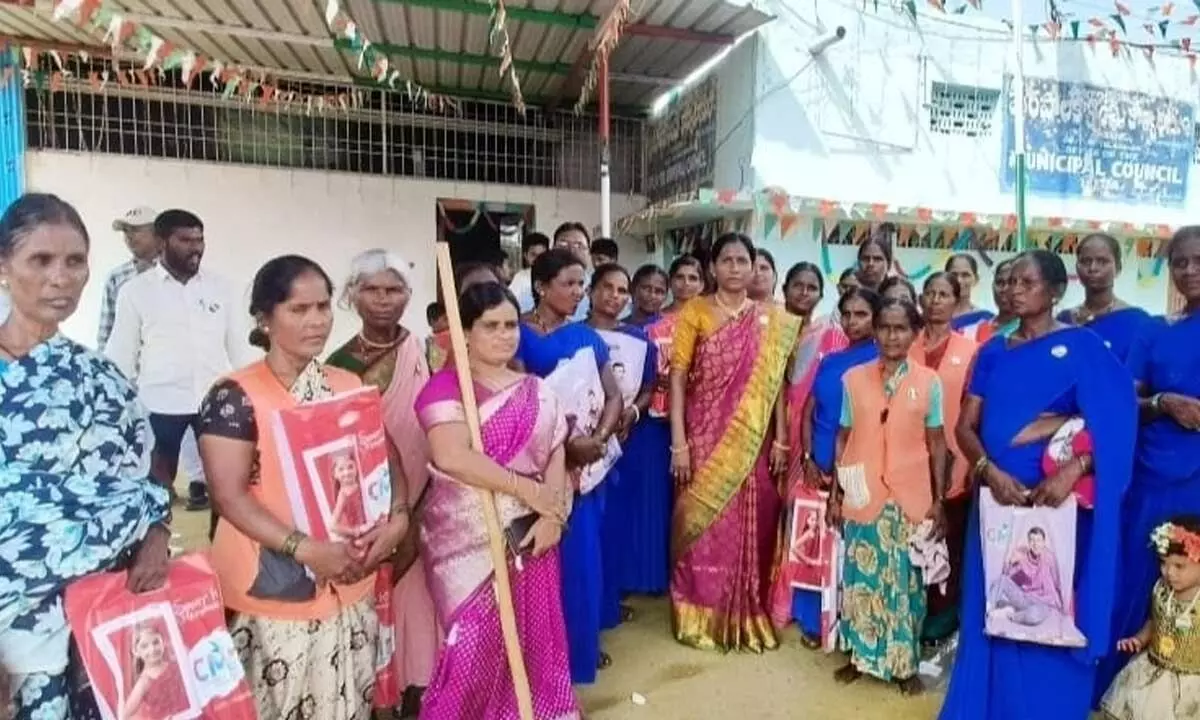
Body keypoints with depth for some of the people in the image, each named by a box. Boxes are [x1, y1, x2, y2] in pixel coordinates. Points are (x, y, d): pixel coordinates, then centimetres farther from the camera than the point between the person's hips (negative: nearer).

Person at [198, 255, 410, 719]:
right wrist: (307, 550, -22)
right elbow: (230, 495, -15)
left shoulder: (349, 387, 6)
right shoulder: (236, 397, -10)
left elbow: (387, 461, 9)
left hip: (349, 585, 5)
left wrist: (397, 518, -9)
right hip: (274, 591, -4)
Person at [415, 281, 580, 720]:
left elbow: (557, 455, 6)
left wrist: (552, 516, -10)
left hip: (531, 536, 5)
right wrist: (528, 490, -17)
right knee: (476, 645, 0)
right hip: (469, 539, -4)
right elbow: (452, 457, -21)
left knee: (532, 638, 12)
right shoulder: (445, 386, -7)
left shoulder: (537, 391, 9)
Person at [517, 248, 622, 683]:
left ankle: (584, 643, 32)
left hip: (589, 460, 5)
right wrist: (566, 444, -19)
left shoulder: (586, 335, 7)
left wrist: (598, 438, -11)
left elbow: (613, 394, 6)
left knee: (584, 553, 15)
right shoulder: (520, 335, -8)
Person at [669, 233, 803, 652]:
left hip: (753, 440, 2)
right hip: (705, 436, -2)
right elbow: (677, 378, -5)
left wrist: (780, 439, 1)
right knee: (705, 529, 5)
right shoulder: (694, 312, -2)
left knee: (751, 530, 10)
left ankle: (747, 618, 27)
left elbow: (776, 382, 6)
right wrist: (679, 443, -11)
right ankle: (702, 620, 21)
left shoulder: (772, 319, 6)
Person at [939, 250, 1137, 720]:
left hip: (1056, 499, -3)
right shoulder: (993, 352, 7)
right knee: (993, 612, 11)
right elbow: (965, 426, 3)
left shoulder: (1082, 346, -2)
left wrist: (1072, 472, -23)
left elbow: (1113, 422, -8)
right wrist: (990, 472, -14)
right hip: (998, 495, 3)